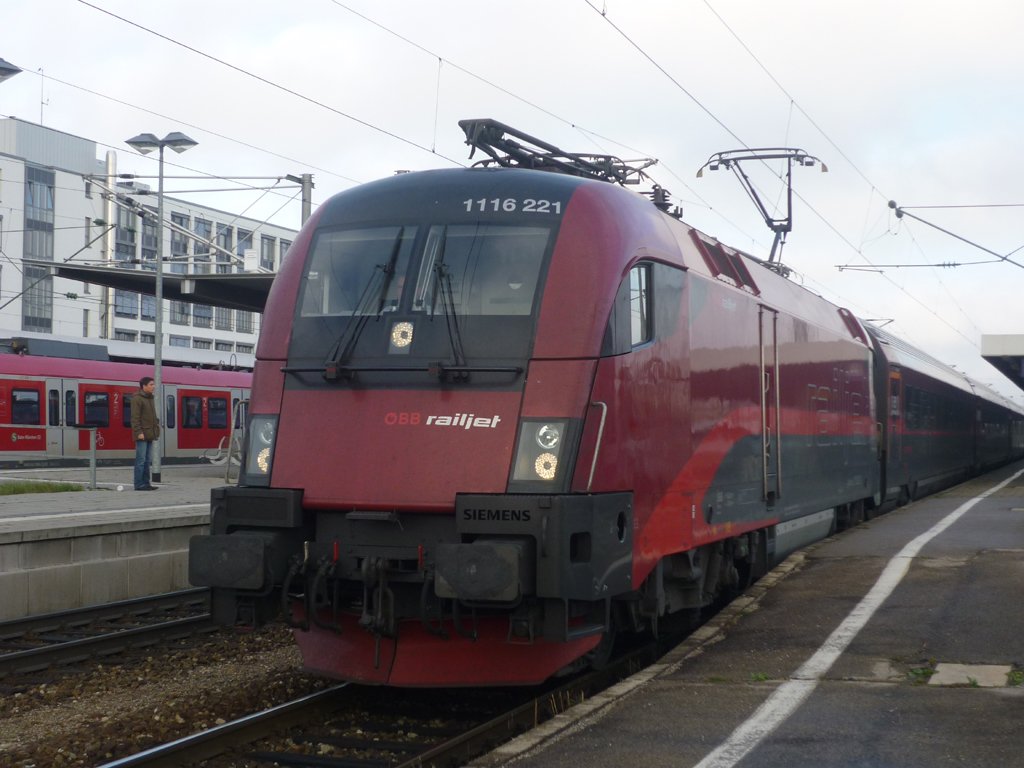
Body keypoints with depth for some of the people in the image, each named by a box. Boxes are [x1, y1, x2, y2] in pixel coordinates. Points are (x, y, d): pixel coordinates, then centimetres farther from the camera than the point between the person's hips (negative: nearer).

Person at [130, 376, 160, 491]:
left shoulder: (151, 398, 18)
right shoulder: (137, 399, -10)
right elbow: (135, 417, -16)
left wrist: (156, 426, 16)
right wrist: (139, 432, -21)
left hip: (150, 434, 9)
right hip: (142, 435, -9)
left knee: (148, 460, 10)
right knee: (141, 460, -8)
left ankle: (146, 483, 14)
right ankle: (139, 484, -6)